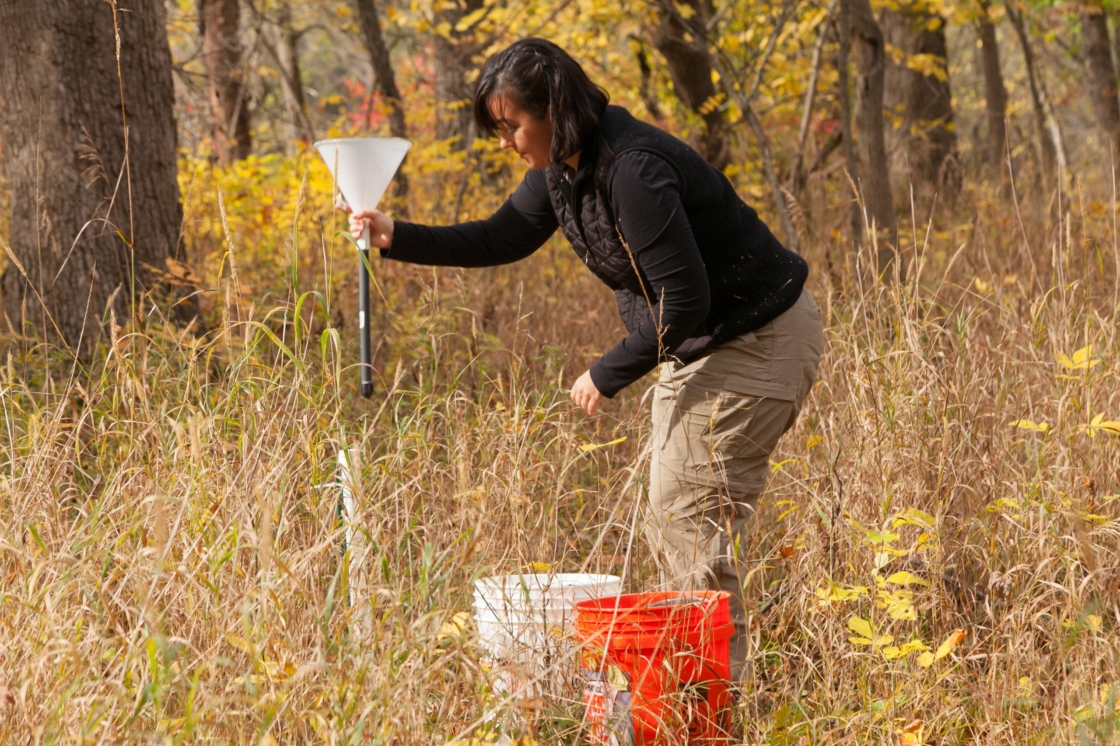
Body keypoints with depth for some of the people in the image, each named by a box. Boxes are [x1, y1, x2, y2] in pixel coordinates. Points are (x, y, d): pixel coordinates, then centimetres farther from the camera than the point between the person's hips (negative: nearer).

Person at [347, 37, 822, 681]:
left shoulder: (632, 171, -29)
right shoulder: (562, 166, 1)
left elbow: (684, 303, -29)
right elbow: (505, 237, 16)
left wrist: (610, 375, -17)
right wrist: (397, 238, 5)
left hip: (757, 344, -10)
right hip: (695, 346, 10)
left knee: (693, 520, -10)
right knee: (668, 524, 12)